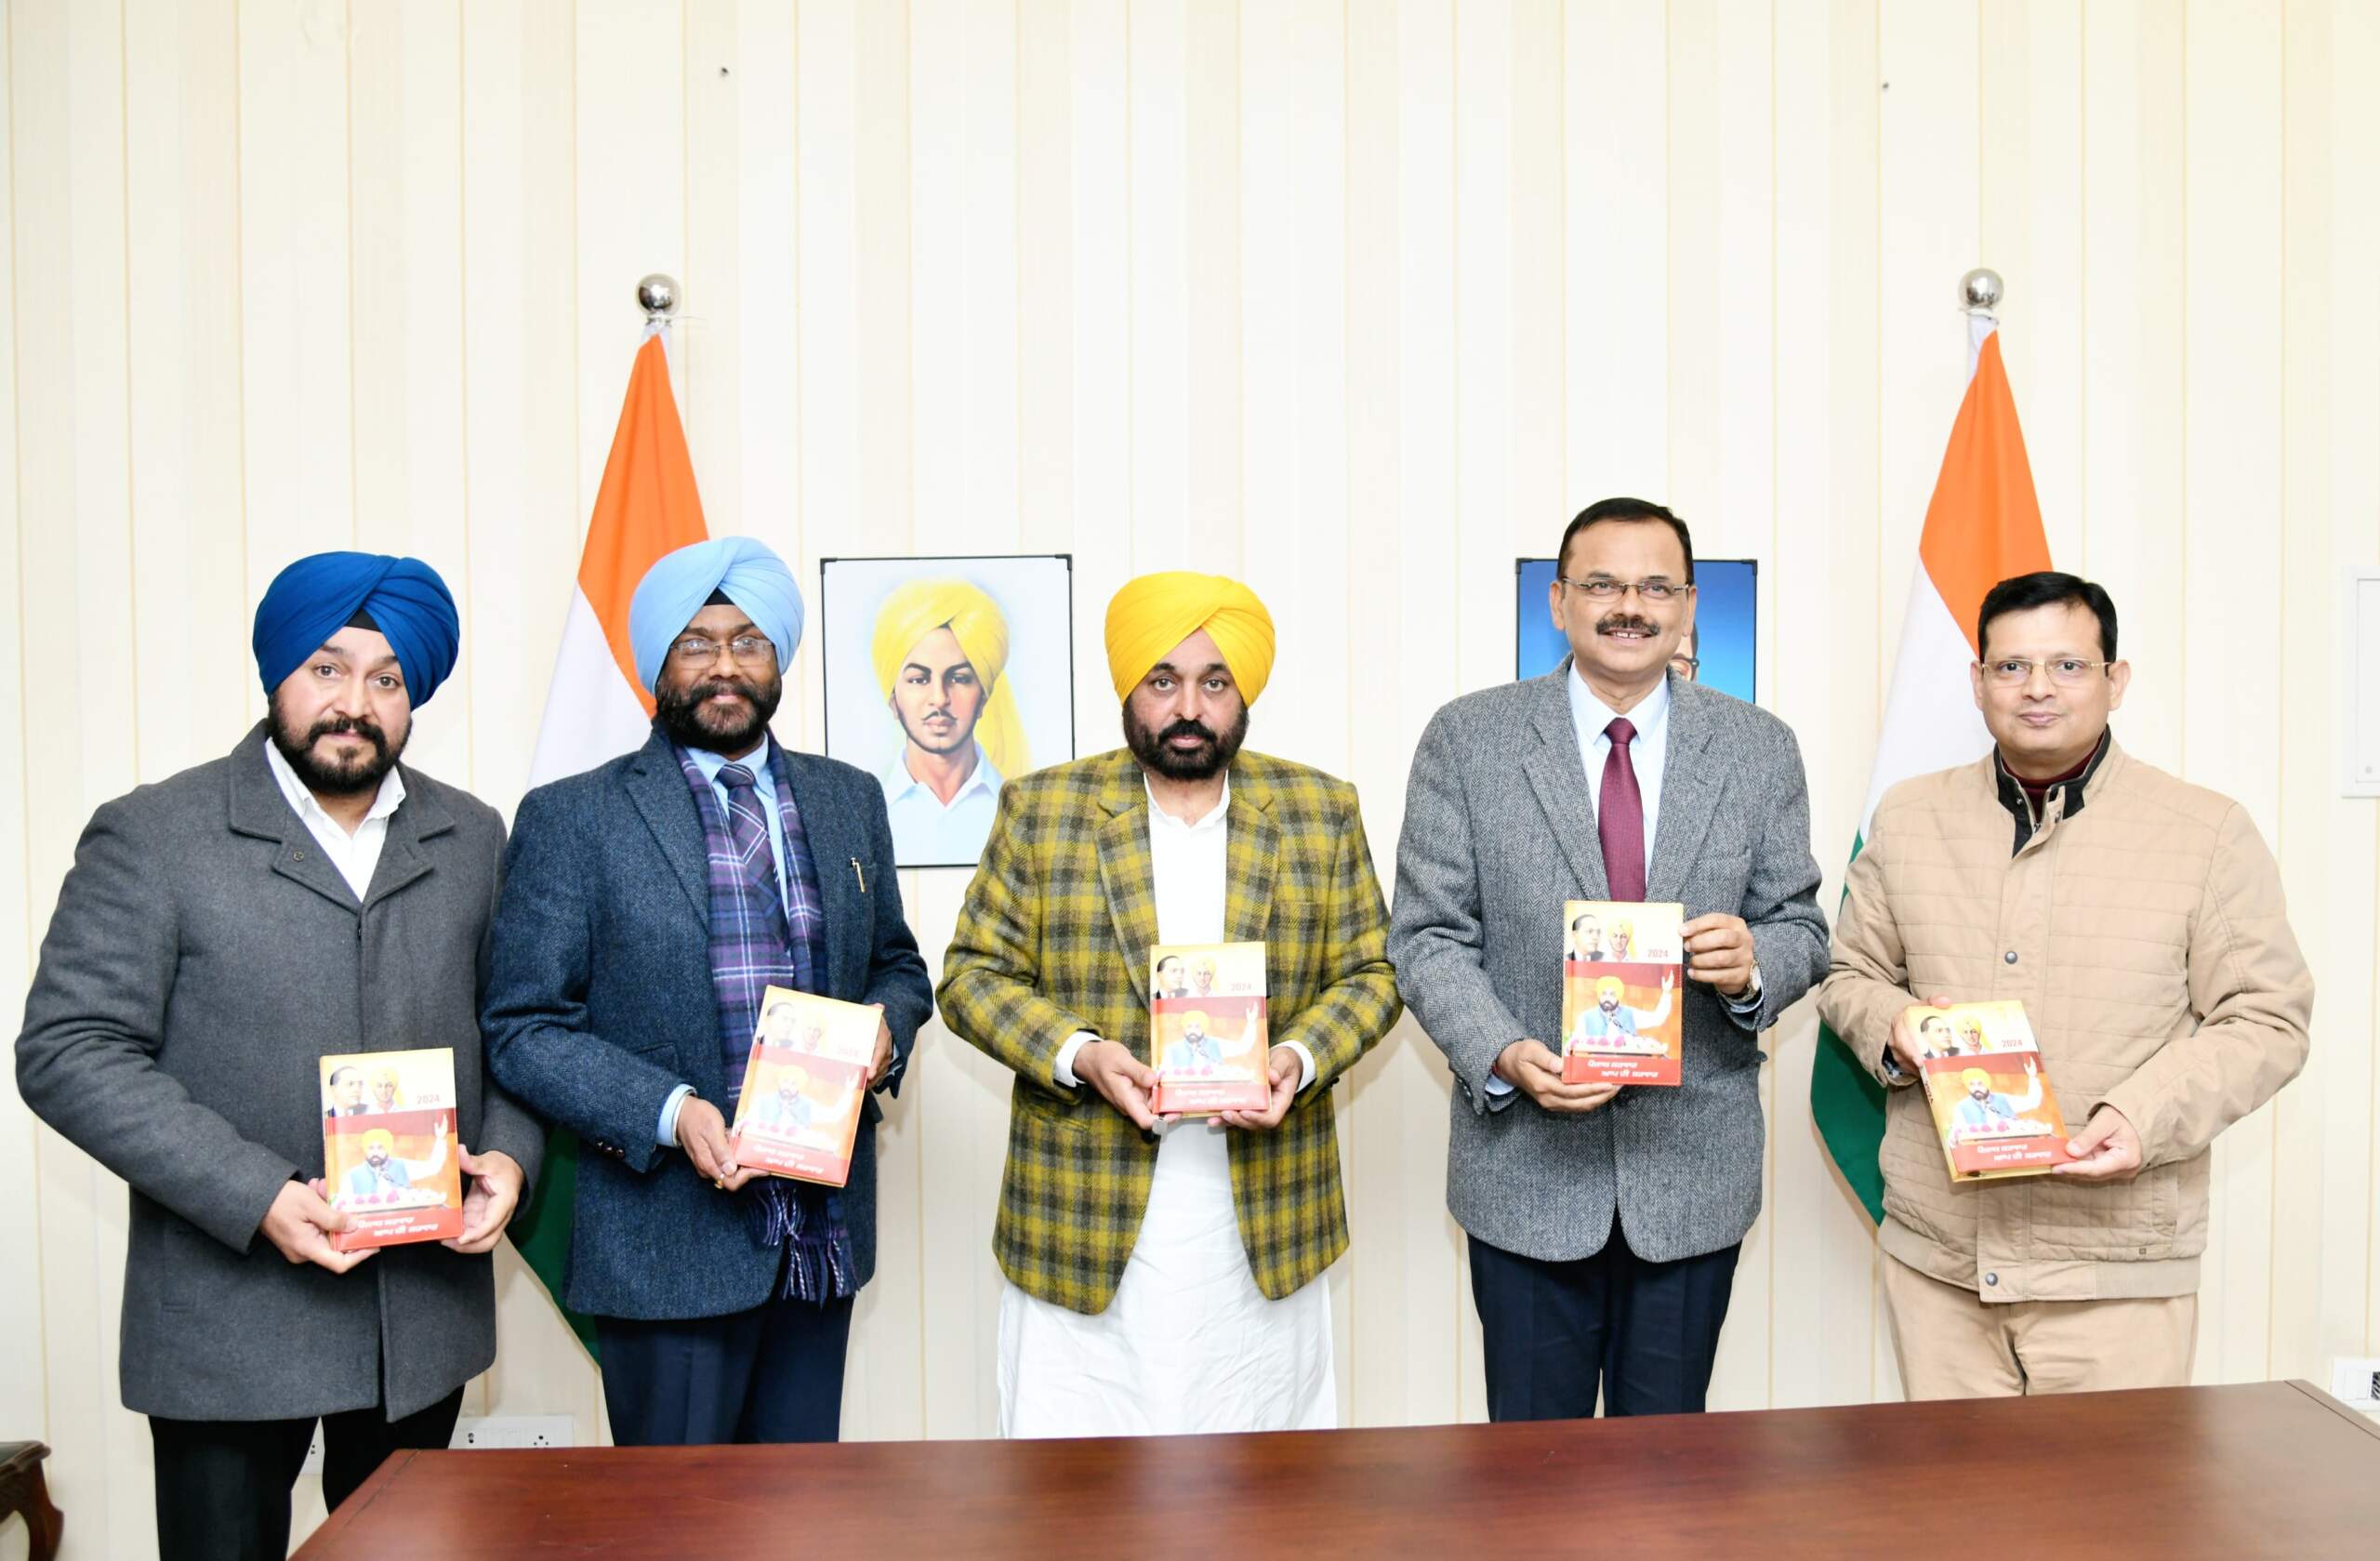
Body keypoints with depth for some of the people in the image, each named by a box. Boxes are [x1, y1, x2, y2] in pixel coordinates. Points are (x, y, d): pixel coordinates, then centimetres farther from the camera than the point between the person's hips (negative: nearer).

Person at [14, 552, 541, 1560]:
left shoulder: (473, 839, 7)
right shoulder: (151, 836, -5)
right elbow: (67, 1052, -10)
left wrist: (507, 1154, -8)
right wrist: (256, 1197, -19)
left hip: (427, 1315, 4)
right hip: (230, 1318, -3)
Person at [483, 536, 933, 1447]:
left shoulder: (850, 800, 9)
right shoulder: (571, 819, -4)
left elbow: (897, 963, 18)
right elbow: (522, 1028, -6)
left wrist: (885, 1028, -5)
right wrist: (668, 1113, -19)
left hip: (824, 1231, 4)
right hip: (669, 1243, -4)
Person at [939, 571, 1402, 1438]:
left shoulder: (1321, 813, 5)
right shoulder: (1041, 810, 1)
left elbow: (1369, 974, 7)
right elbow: (973, 973, 1)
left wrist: (1299, 1058, -12)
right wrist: (1078, 1056, -15)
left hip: (1266, 1220, 1)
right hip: (1083, 1220, -1)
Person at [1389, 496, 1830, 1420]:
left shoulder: (1760, 749, 4)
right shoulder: (1468, 740, -2)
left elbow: (1801, 928, 7)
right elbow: (1428, 936, -3)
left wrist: (1754, 963, -16)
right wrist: (1504, 1056, -19)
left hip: (1695, 1169, 2)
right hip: (1525, 1166, -1)